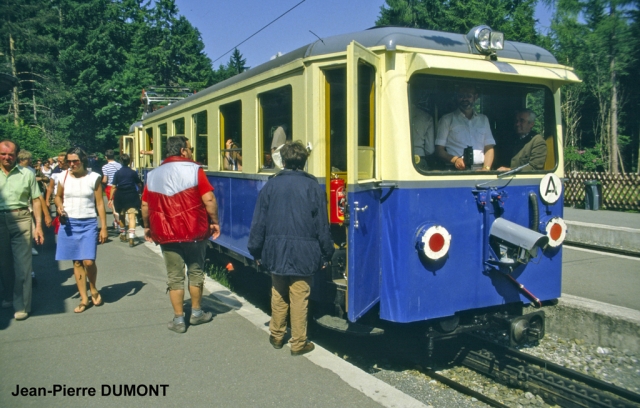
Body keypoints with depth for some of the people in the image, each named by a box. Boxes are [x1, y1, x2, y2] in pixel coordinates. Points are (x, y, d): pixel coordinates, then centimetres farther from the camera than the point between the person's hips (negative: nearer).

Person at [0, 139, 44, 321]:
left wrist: (38, 225, -2)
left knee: (22, 263, -2)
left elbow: (36, 200, 4)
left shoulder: (27, 174, 2)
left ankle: (22, 305, 5)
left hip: (21, 219, -2)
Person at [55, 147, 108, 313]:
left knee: (88, 261, -12)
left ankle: (93, 289, 17)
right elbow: (58, 196, 18)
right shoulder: (63, 177, 2)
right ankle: (84, 298, 15)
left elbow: (100, 203, -1)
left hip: (88, 224, -2)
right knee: (77, 262, 5)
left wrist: (104, 227, -5)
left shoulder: (93, 178, -4)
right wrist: (59, 206, -6)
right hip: (69, 224, 2)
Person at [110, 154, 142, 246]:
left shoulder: (117, 173, 1)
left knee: (121, 216, 19)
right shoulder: (133, 173, -1)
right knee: (132, 217, -7)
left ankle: (122, 235, 34)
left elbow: (114, 187, -2)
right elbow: (139, 185, 7)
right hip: (132, 197, -2)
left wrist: (111, 199, 3)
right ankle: (131, 237, -22)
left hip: (120, 197, 2)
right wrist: (139, 191, 27)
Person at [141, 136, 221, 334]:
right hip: (194, 231, -2)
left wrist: (147, 227, 21)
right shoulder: (194, 170, -7)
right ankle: (196, 313, 26)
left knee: (174, 277, 9)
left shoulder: (153, 175, 6)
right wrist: (214, 222, -3)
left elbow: (145, 205, 9)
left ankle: (178, 319, 14)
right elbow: (209, 199, -14)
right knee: (195, 272, 15)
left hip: (166, 234, 2)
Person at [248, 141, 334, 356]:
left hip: (276, 251, 3)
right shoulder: (313, 187, -5)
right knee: (299, 298, 5)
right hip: (303, 253, -2)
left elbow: (259, 222, 2)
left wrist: (256, 251, 11)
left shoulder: (271, 185, -1)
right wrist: (325, 254, 6)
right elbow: (322, 225, -3)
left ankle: (276, 336, 30)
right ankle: (298, 343, 14)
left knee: (278, 295, 18)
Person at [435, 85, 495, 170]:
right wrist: (454, 159, -14)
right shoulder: (447, 119, 10)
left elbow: (489, 148, 15)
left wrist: (486, 169, -3)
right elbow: (439, 149, 4)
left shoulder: (483, 119, 21)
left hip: (480, 169, 2)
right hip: (457, 170, -2)